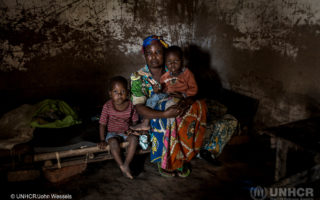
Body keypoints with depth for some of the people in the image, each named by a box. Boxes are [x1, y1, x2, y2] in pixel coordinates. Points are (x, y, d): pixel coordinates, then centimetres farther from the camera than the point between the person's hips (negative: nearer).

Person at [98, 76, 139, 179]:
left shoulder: (130, 105, -9)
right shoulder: (107, 106, -14)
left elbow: (134, 121, 3)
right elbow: (102, 124, -8)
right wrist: (102, 140, -11)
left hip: (127, 131, 2)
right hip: (112, 133, -1)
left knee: (134, 139, -29)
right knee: (113, 142, -33)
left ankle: (126, 164, -24)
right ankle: (122, 166, -27)